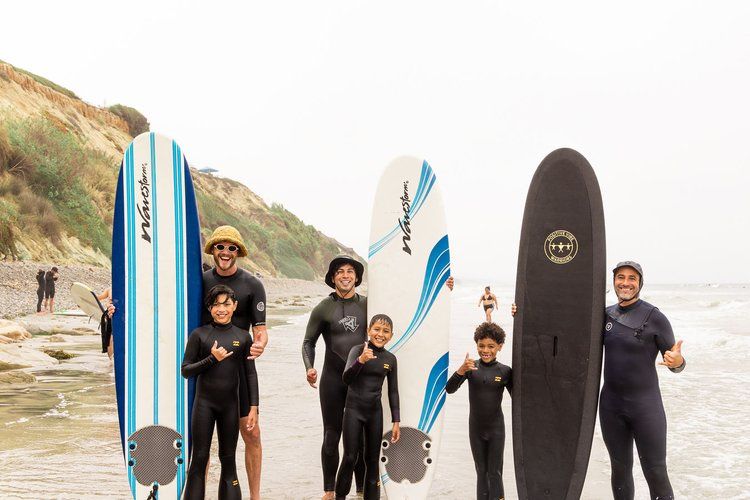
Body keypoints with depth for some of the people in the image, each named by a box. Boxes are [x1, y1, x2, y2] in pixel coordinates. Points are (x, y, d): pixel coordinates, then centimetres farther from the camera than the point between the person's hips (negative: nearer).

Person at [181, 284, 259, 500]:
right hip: (204, 403, -1)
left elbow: (250, 374, 5)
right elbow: (185, 370, -1)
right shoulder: (199, 334, -1)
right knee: (199, 458, 2)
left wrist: (253, 408, 0)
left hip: (230, 405, 2)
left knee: (228, 459, 9)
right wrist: (212, 359, -14)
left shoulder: (243, 337, 4)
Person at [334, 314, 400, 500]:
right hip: (354, 410, -3)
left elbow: (393, 392, 7)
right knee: (350, 457, -1)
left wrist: (396, 421, 4)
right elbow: (346, 379, -23)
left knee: (372, 459, 9)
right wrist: (361, 361, -41)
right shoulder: (358, 350, -10)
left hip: (375, 412, 3)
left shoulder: (391, 359, 0)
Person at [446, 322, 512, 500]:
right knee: (481, 472, 14)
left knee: (495, 473, 2)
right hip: (475, 428, 2)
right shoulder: (470, 367, -8)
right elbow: (449, 390, -16)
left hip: (496, 428, -2)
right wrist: (460, 371, -31)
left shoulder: (505, 371, -9)